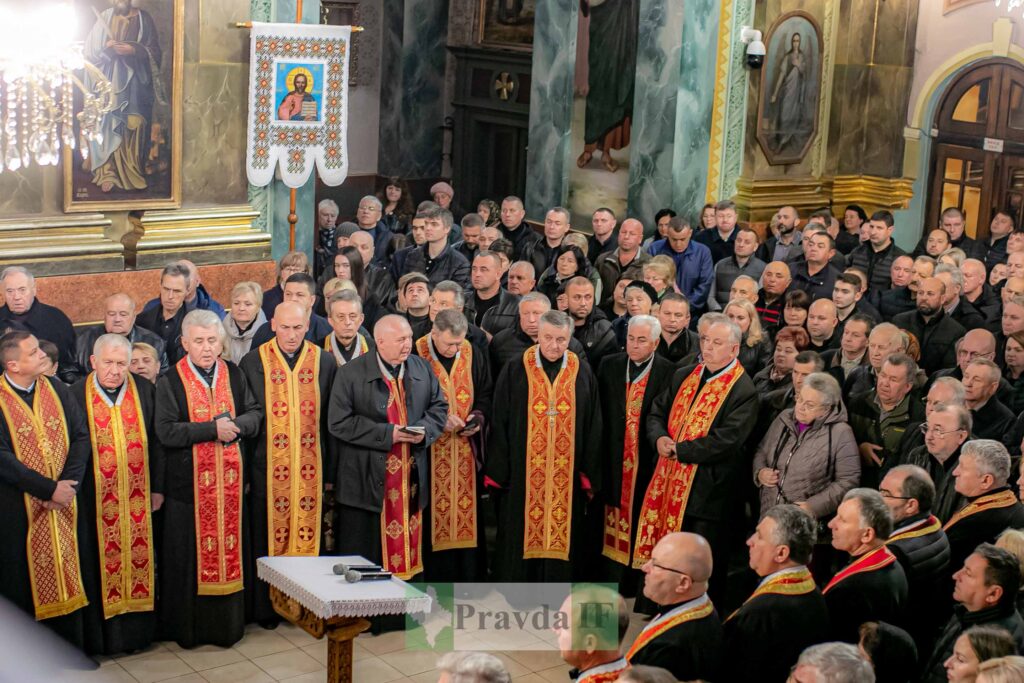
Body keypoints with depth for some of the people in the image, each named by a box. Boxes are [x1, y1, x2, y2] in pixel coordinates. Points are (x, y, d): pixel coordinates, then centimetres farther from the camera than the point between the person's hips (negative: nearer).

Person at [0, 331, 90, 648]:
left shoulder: (56, 390, 1)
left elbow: (81, 435, 0)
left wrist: (69, 483, -13)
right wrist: (49, 490, -19)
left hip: (63, 503, 4)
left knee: (65, 574, 11)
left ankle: (70, 647, 24)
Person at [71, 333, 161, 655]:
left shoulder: (145, 391, 2)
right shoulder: (76, 395, -5)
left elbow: (156, 442, 5)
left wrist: (157, 487, 3)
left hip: (138, 498, 2)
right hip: (95, 499, -2)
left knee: (139, 560, 9)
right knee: (102, 565, 4)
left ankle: (139, 629, 22)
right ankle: (103, 635, 15)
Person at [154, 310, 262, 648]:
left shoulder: (234, 375, 8)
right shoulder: (170, 382, -4)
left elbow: (255, 414, 7)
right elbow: (165, 430, -14)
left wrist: (234, 425, -14)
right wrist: (212, 429, -19)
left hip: (230, 481, 3)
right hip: (189, 484, -3)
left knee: (230, 551, 8)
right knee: (189, 555, 3)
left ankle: (228, 624, 20)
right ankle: (187, 627, 14)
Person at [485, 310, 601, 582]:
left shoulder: (583, 374, 3)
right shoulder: (515, 371, -2)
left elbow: (593, 427, 5)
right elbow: (500, 423, -1)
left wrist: (589, 476, 1)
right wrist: (498, 471, -5)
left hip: (566, 476, 1)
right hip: (522, 475, -1)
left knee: (560, 536, 6)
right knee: (520, 536, 5)